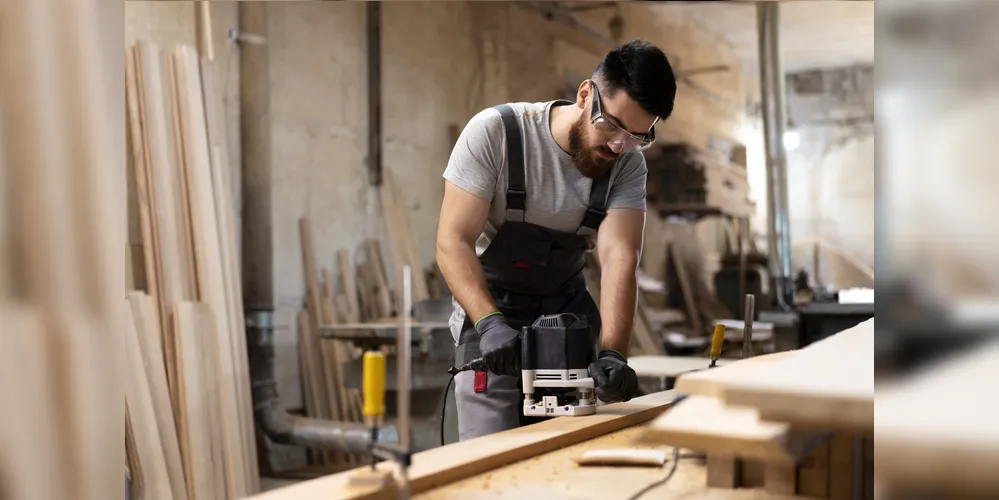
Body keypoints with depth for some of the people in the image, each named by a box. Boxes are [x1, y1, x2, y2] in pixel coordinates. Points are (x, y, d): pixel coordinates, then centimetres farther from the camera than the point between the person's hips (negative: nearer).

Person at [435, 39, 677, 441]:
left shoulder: (628, 165, -8)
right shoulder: (495, 132, -18)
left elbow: (619, 257, -20)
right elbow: (452, 241, -21)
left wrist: (612, 353, -35)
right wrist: (490, 322, -35)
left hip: (567, 309, 3)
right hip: (489, 308, -3)